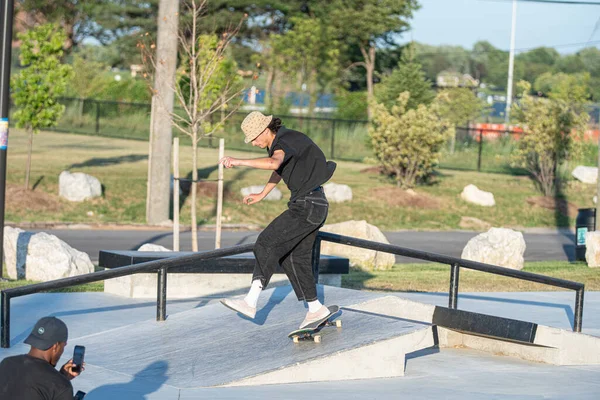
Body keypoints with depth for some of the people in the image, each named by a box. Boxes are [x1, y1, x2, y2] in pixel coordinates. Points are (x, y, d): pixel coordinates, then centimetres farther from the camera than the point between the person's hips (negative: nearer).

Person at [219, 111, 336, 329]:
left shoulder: (285, 141, -19)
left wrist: (239, 161, -47)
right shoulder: (278, 142, 13)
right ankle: (315, 309, 22)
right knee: (295, 256, 15)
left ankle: (250, 302, -22)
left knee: (267, 243, -15)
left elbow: (274, 163, -42)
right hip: (311, 205, 10)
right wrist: (262, 195, 41)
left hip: (308, 206, -10)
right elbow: (279, 169, 33)